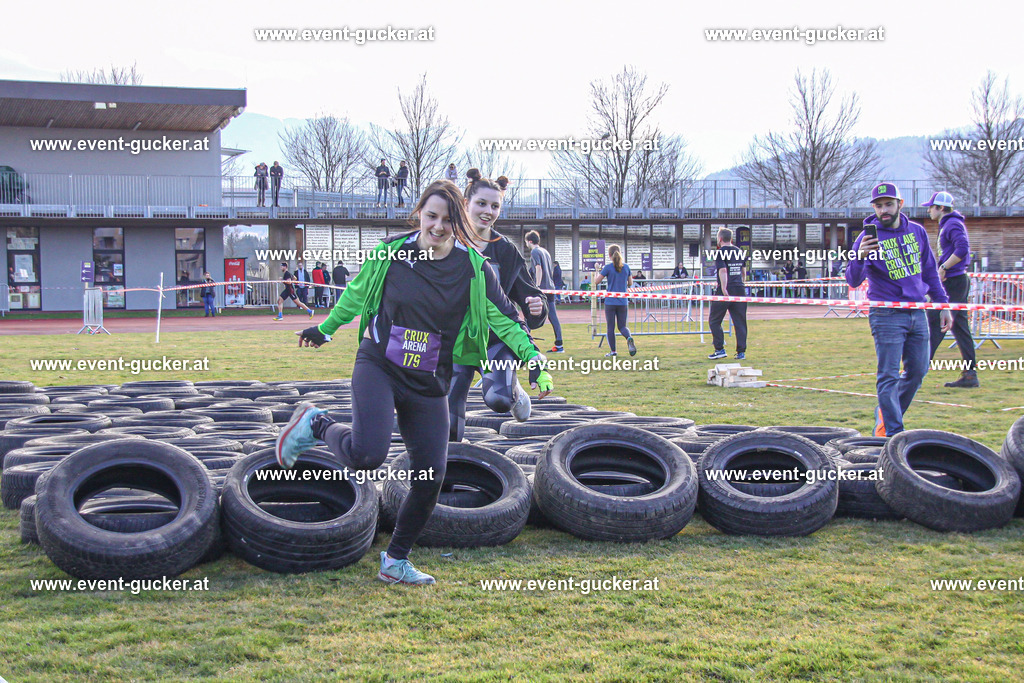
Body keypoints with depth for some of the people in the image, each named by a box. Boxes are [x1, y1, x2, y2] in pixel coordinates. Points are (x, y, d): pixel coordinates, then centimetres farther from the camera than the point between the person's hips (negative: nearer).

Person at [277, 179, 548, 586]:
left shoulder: (473, 267, -3)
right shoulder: (391, 252, -4)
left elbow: (502, 317, 0)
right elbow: (357, 294, 12)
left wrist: (529, 353, -15)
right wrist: (325, 329, 23)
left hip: (429, 384, 2)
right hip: (379, 366, -2)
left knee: (431, 476, -1)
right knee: (368, 454, -24)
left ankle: (396, 561, 19)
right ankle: (316, 425, 9)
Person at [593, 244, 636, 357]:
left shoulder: (608, 267, -7)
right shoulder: (626, 267, 4)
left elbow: (596, 282, -5)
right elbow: (630, 284, 12)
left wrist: (596, 273, 14)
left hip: (610, 302, -3)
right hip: (623, 302, 3)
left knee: (610, 327, 6)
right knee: (622, 326, 10)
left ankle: (613, 351, 5)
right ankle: (629, 338, -22)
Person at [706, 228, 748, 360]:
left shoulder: (720, 252, -5)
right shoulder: (739, 251, 14)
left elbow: (723, 270, -17)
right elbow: (744, 270, 19)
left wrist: (724, 288, -21)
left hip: (725, 291, -6)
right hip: (739, 290, 6)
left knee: (714, 321, 6)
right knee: (740, 321, 7)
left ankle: (720, 349, 1)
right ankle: (741, 352, 5)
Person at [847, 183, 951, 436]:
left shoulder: (917, 232, 7)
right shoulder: (869, 237, -8)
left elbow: (930, 271, 17)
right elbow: (854, 281, -18)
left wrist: (942, 304, 15)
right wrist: (860, 257, -37)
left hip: (917, 313, 5)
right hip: (887, 316, -5)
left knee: (917, 372, 10)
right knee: (889, 376, -6)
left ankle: (886, 415, 29)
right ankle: (893, 434, -2)